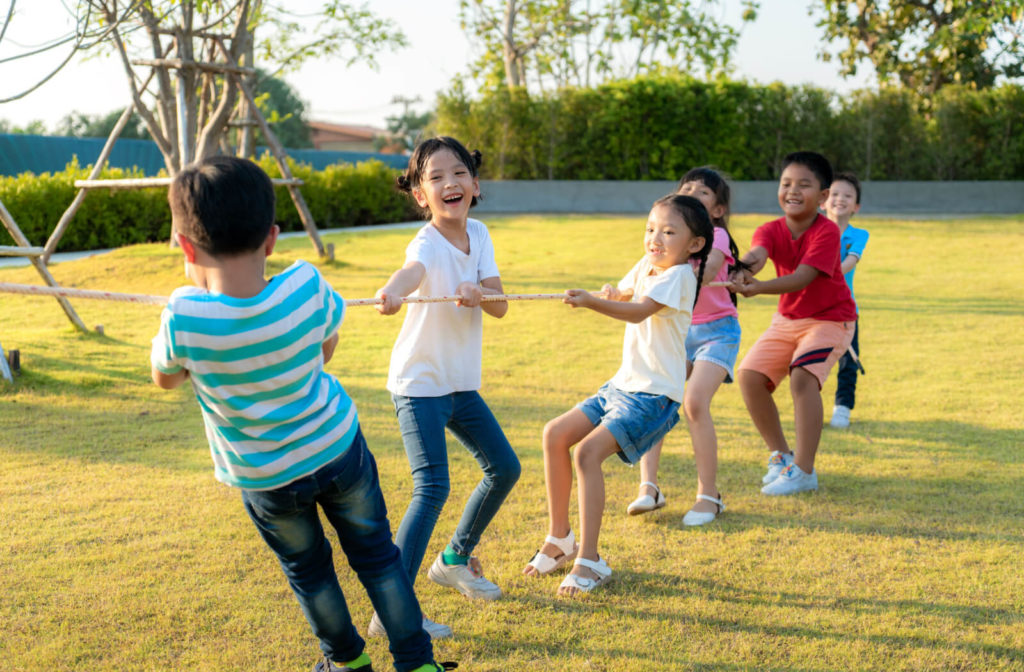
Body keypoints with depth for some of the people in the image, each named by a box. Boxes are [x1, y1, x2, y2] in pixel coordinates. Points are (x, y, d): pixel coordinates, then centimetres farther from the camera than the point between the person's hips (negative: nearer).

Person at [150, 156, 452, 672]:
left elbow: (164, 379, -5)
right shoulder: (307, 288, -22)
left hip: (265, 476, -1)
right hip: (338, 446, 1)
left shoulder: (183, 318, -28)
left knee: (307, 568, 25)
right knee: (376, 553, 20)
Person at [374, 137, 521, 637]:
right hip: (419, 385, -8)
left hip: (462, 384, 8)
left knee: (504, 468, 15)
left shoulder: (478, 235, -1)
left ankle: (454, 559, 35)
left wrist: (478, 293, -28)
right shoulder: (428, 245, -21)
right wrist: (391, 291, -69)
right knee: (432, 488, -18)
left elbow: (500, 306, -5)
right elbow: (413, 271, -46)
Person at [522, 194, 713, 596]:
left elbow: (638, 311, -31)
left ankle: (588, 560, -16)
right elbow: (624, 296, 27)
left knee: (587, 452, -24)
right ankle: (560, 540, 15)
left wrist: (591, 303, -45)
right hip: (622, 385, 9)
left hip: (654, 396, -9)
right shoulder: (647, 265, 10)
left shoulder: (679, 276, -14)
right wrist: (612, 294, 4)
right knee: (556, 434, 3)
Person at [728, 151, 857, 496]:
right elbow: (757, 253, -32)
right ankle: (780, 454, 12)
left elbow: (801, 279, -33)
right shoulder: (772, 230, -7)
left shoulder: (827, 232, -21)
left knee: (802, 377, -27)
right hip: (787, 318, 6)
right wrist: (742, 269, -57)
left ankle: (804, 470, -19)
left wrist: (758, 287, -51)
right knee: (750, 375, -6)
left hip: (830, 318, -6)